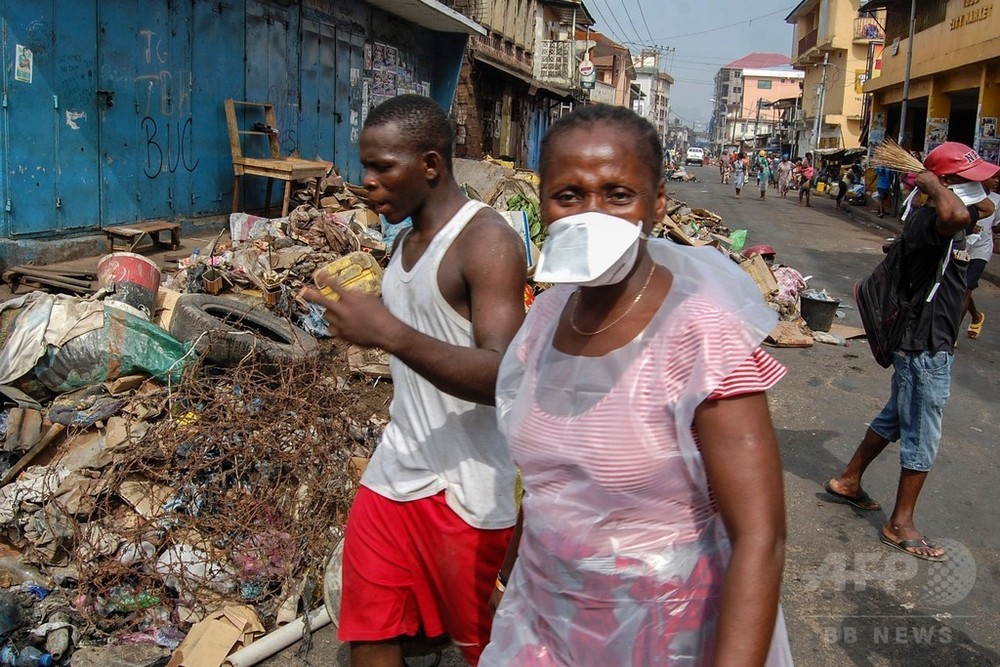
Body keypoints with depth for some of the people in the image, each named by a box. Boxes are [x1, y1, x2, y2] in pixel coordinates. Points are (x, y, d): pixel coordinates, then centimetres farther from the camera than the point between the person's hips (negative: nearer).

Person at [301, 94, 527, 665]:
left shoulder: (487, 240, -16)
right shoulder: (408, 240, 11)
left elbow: (502, 378, -26)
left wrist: (390, 333, -34)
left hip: (463, 487, -8)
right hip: (393, 473, 8)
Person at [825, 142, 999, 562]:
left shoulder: (947, 221, 8)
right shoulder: (926, 223, -24)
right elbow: (954, 215, -50)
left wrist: (936, 184, 15)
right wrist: (932, 184, -32)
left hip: (923, 343, 10)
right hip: (926, 349, -10)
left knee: (895, 418, 23)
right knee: (922, 437, 1)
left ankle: (848, 481, 38)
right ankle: (900, 525, 14)